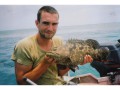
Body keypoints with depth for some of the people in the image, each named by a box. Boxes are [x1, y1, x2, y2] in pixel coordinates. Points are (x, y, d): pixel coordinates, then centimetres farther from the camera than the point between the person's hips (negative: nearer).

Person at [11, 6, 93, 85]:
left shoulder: (59, 41, 0)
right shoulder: (24, 46, -16)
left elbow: (60, 73, 4)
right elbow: (21, 81, -15)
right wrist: (45, 64, -23)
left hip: (60, 83, 4)